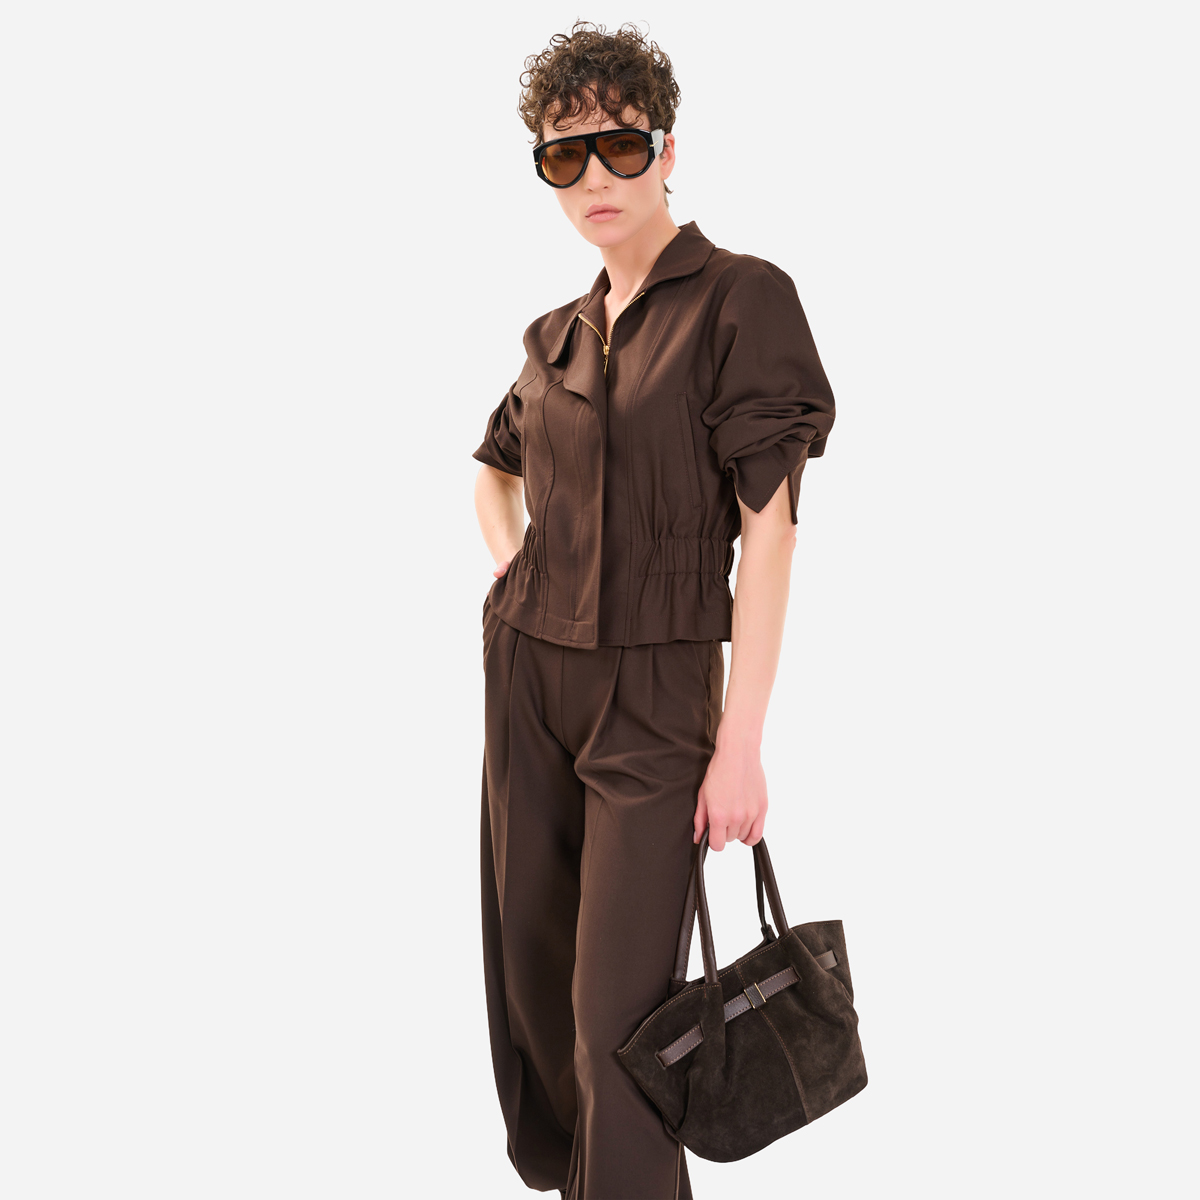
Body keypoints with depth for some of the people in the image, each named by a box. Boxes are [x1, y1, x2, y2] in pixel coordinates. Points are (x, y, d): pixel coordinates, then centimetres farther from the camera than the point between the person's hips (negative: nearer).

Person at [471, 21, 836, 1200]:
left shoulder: (740, 297, -8)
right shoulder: (557, 336, 10)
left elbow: (768, 526, -13)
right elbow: (493, 470, 29)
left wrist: (742, 743, -16)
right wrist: (521, 582, 10)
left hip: (655, 688, -6)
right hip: (524, 671, 6)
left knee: (617, 1014, -5)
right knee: (529, 968, 15)